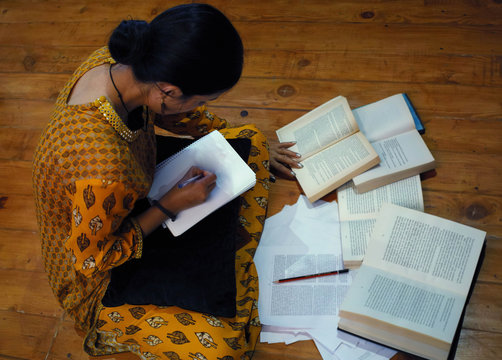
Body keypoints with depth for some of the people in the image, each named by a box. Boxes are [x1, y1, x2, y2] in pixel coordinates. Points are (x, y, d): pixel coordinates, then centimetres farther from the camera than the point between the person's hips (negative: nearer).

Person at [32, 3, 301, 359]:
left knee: (252, 139, 5)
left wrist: (255, 145, 7)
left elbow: (170, 113, 2)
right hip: (99, 280, -7)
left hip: (136, 204, 8)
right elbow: (92, 260, -26)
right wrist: (170, 206, -23)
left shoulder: (117, 61, -19)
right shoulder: (102, 171, -44)